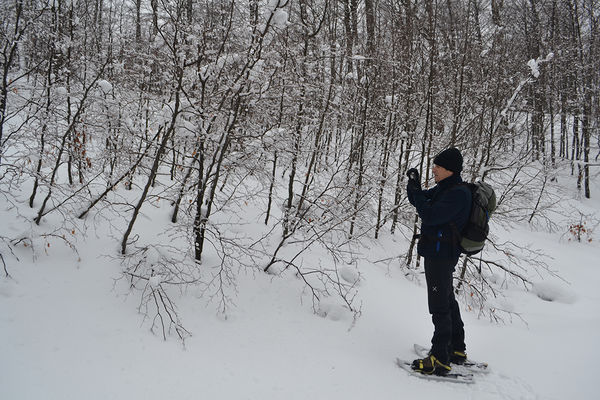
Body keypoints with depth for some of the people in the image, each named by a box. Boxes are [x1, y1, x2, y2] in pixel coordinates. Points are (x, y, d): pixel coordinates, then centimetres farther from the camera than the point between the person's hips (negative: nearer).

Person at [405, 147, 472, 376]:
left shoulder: (458, 194, -20)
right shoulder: (443, 189, 10)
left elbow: (429, 216, -26)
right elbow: (417, 200, 16)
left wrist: (416, 190, -17)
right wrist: (413, 184, -2)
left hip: (442, 254, -11)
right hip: (437, 253, 11)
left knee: (439, 306, -6)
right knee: (448, 301, 20)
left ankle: (440, 361, 0)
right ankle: (457, 350, 34)